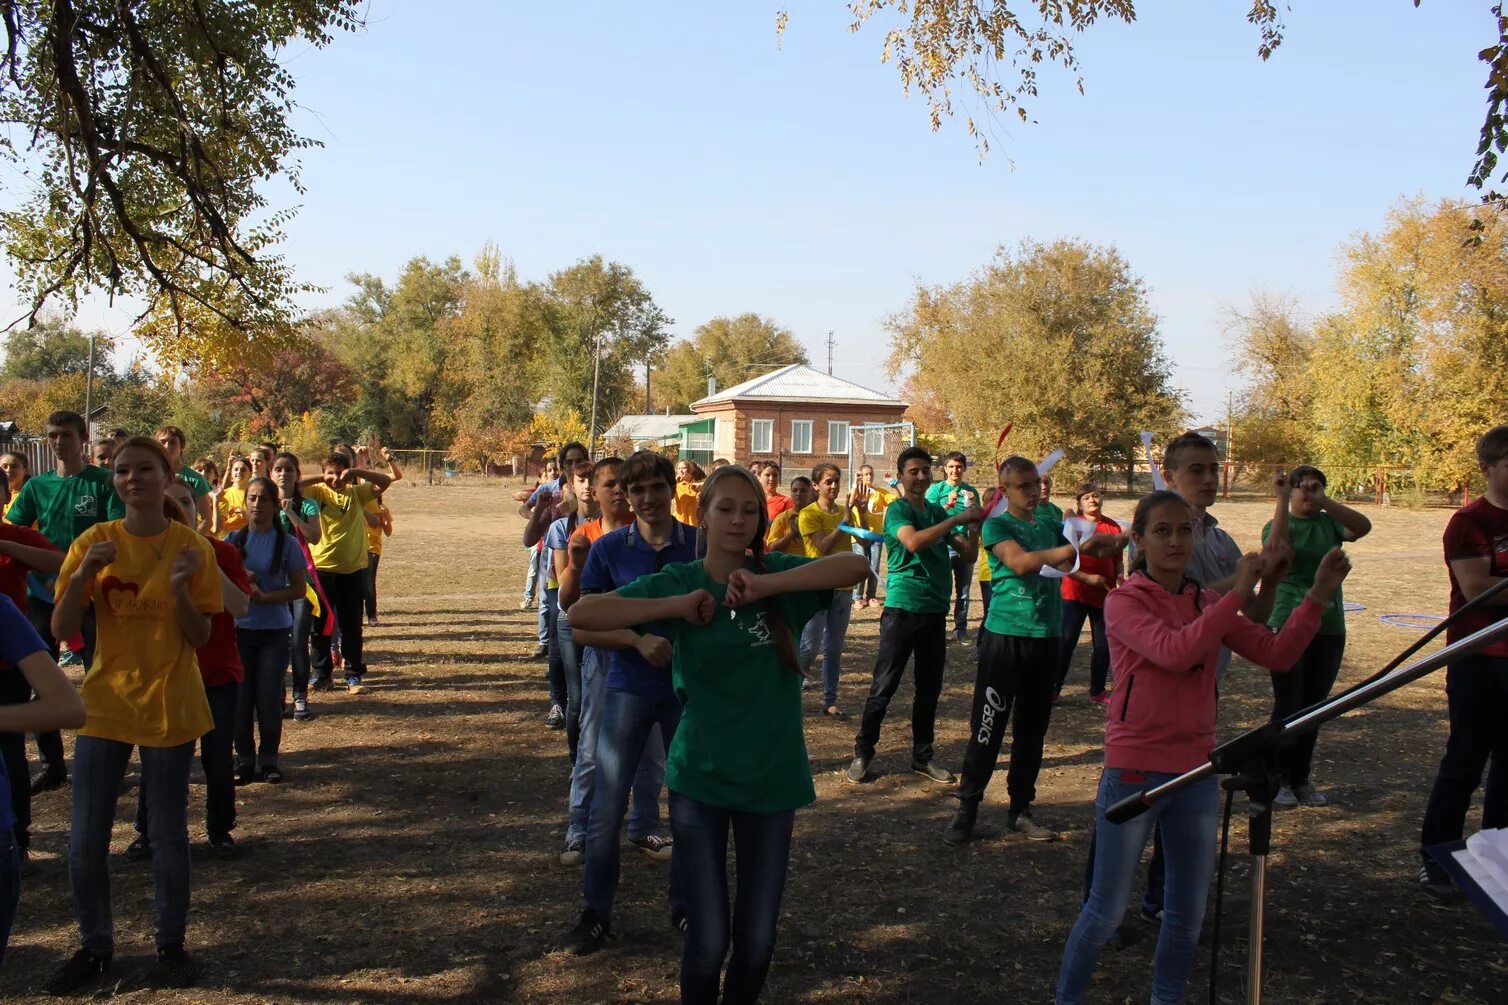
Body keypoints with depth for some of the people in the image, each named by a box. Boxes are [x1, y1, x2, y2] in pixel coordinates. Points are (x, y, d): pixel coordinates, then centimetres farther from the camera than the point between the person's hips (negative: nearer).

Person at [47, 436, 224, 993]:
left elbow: (201, 637, -7)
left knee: (167, 834, 7)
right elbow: (61, 630, -7)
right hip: (105, 703, 2)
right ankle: (95, 945, 23)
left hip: (169, 706, -2)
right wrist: (82, 576, -22)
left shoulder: (192, 547, -6)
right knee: (85, 839, 5)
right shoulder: (94, 541, -3)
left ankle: (171, 945, 23)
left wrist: (180, 589, -24)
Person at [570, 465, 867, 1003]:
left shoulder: (779, 575, -2)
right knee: (709, 937, 1)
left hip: (772, 780, 1)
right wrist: (677, 607, -20)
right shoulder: (678, 581, -5)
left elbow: (857, 566, -19)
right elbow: (583, 613, -15)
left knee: (758, 937, 11)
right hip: (699, 780, -1)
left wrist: (764, 586, -25)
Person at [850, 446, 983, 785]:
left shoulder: (938, 512, 12)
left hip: (936, 610, 6)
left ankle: (922, 756, 23)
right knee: (884, 686, -1)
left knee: (929, 688, 12)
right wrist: (957, 519, -25)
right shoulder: (898, 509, -7)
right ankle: (862, 753, 8)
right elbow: (913, 542, -28)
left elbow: (969, 554, 11)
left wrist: (974, 525, -6)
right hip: (903, 608, -6)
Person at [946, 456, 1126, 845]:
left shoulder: (1051, 526, 12)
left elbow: (1100, 546, 11)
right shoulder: (996, 526, -4)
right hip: (1005, 635, -5)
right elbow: (1020, 562, -21)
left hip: (1046, 637, 5)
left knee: (1033, 728, 11)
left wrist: (1109, 542, -12)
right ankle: (967, 809, 6)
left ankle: (1020, 808, 21)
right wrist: (1077, 548, -29)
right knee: (988, 726, -2)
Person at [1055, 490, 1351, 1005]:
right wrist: (1239, 594, -28)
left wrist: (1318, 596, -8)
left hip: (1197, 773, 5)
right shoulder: (1124, 602, -10)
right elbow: (1174, 650, -28)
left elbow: (1276, 653, 2)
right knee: (1107, 912, 4)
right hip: (1134, 773, -5)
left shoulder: (1209, 604, 8)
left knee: (1188, 914, 14)